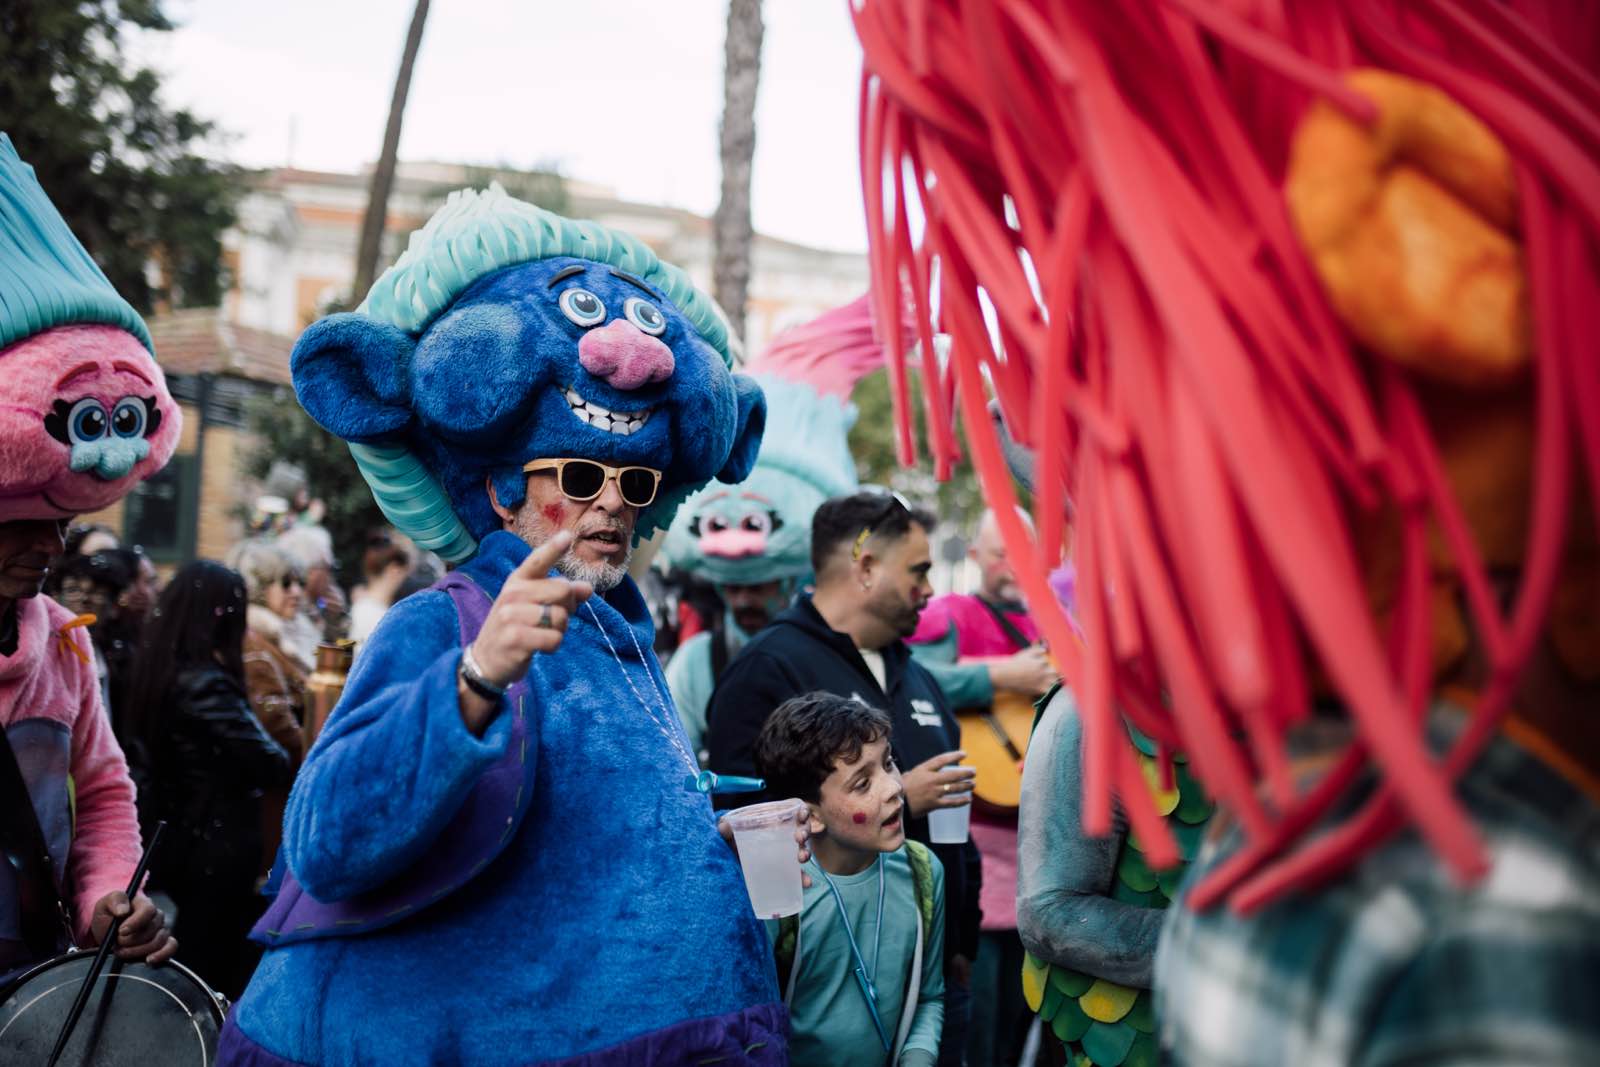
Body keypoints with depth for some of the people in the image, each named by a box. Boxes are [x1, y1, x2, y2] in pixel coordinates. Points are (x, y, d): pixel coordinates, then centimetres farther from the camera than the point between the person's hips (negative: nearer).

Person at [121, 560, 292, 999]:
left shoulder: (156, 675, 4)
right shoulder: (206, 685, -21)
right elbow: (273, 767, -22)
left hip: (173, 844, 8)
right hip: (217, 851, -8)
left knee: (181, 973, 19)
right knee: (220, 975, 3)